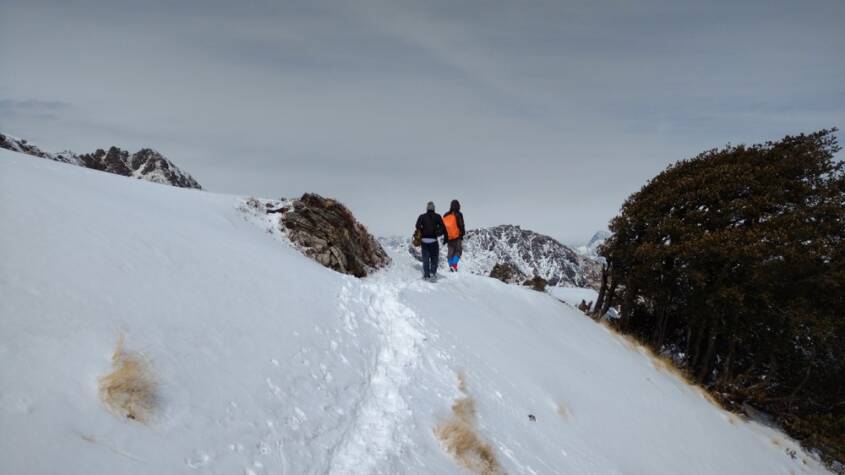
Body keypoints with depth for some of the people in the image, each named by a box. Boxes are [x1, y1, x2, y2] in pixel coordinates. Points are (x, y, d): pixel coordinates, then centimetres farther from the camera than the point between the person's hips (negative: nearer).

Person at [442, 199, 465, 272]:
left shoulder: (445, 215, 9)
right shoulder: (458, 215, -8)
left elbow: (443, 226, 13)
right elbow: (461, 225, -10)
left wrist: (445, 237, 19)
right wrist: (463, 233, 6)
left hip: (448, 237, 5)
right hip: (457, 237, -5)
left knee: (450, 252, 14)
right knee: (458, 251, 2)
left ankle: (451, 266, 14)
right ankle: (454, 265, -14)